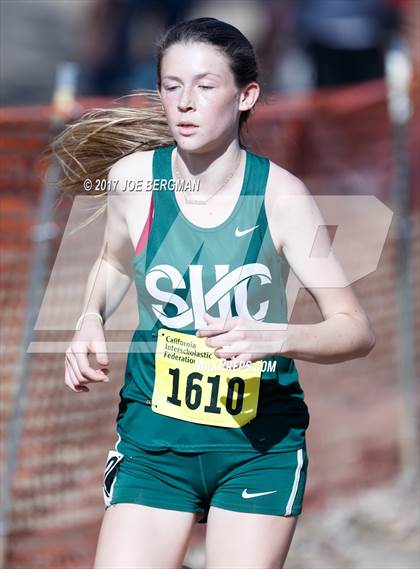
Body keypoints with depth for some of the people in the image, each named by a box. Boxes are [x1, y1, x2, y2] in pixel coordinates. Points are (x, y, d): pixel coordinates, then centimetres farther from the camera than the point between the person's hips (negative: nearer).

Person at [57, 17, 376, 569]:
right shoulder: (134, 177, -6)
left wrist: (275, 338, -30)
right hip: (155, 434, 2)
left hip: (260, 444, -1)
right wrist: (91, 321, -2)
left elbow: (357, 329, -12)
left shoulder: (280, 194, -13)